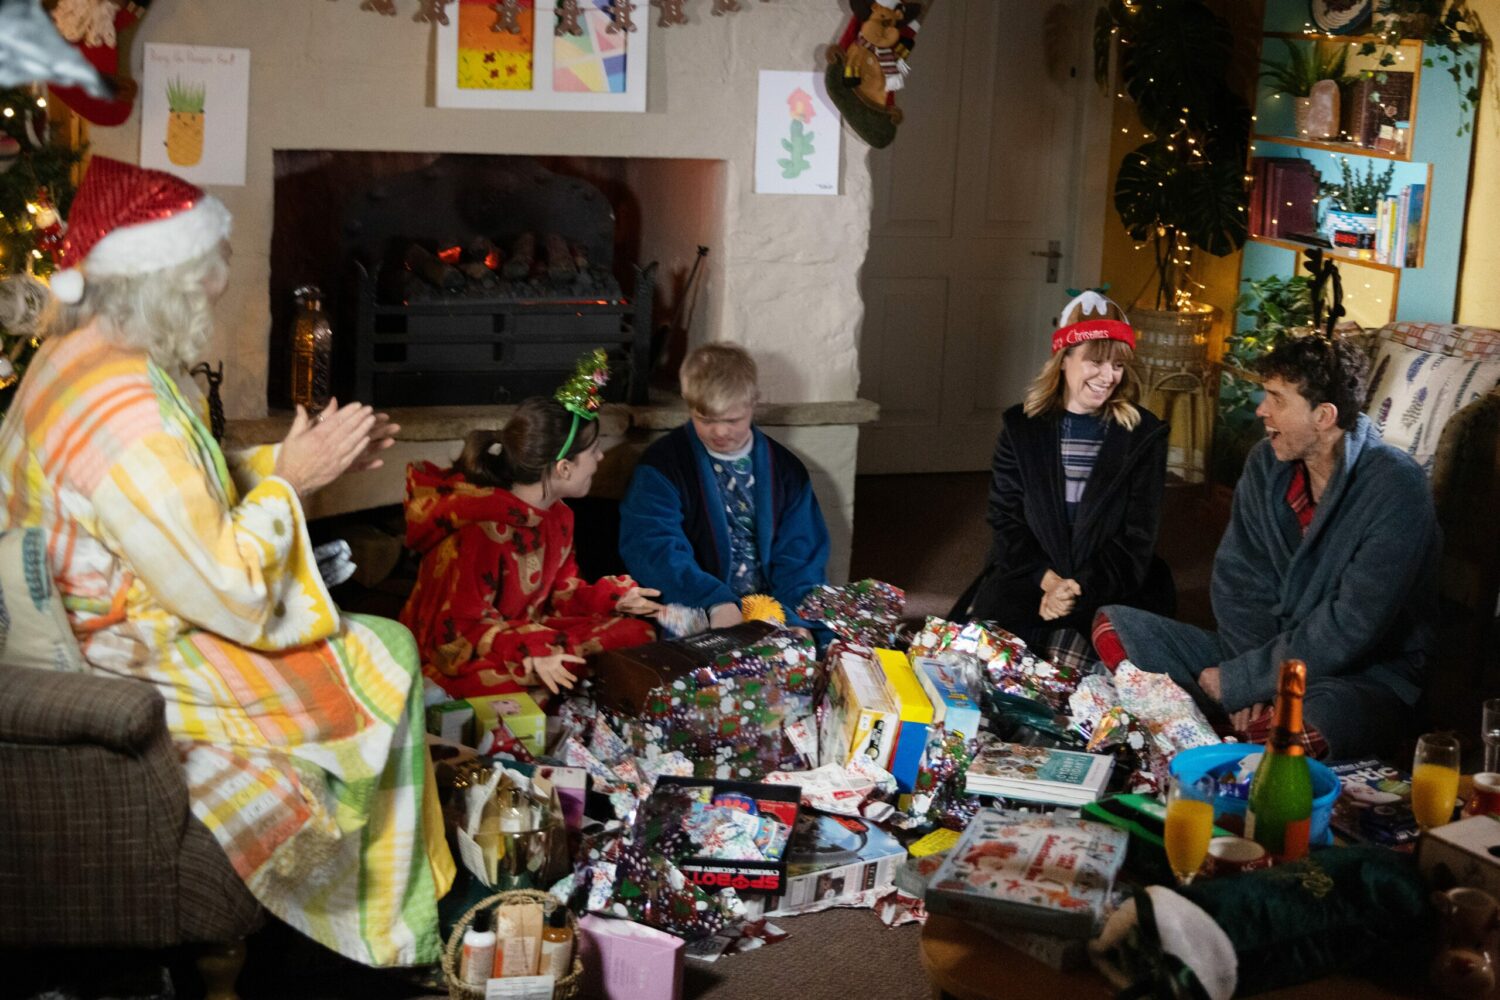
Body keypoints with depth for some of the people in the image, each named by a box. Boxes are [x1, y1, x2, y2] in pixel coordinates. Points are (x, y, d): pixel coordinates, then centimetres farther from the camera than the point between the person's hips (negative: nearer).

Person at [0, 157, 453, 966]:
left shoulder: (79, 350, 1)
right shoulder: (125, 416, -32)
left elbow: (186, 490, 13)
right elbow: (231, 595, -27)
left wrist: (280, 464, 3)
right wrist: (289, 479, -16)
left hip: (118, 618, 10)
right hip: (143, 659, -10)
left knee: (379, 645, 15)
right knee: (384, 666, 2)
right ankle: (384, 926, 21)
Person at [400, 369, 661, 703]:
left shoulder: (556, 516, 5)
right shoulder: (485, 530, -26)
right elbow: (460, 629, -25)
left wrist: (613, 598, -3)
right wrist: (529, 655, -38)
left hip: (527, 634, 9)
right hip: (464, 661, -9)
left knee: (637, 634, -4)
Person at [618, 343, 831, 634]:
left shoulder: (786, 470, 12)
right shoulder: (662, 465, 0)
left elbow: (799, 558, 6)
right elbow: (654, 548, -14)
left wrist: (798, 622, -14)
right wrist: (716, 602, -29)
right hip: (696, 621, -4)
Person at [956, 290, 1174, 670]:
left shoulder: (1144, 435, 3)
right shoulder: (1023, 427, 8)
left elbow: (1138, 535, -2)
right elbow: (1006, 518, 4)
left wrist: (1081, 588, -16)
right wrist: (1047, 580, -13)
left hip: (1109, 589, -2)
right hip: (1029, 579, 2)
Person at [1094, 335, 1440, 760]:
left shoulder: (1395, 489, -18)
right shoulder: (1267, 463, 3)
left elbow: (1350, 629, -22)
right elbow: (1239, 579, 2)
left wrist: (1238, 681, -18)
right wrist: (1252, 675, -14)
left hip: (1367, 675, -7)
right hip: (1266, 648, 7)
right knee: (1113, 628, -8)